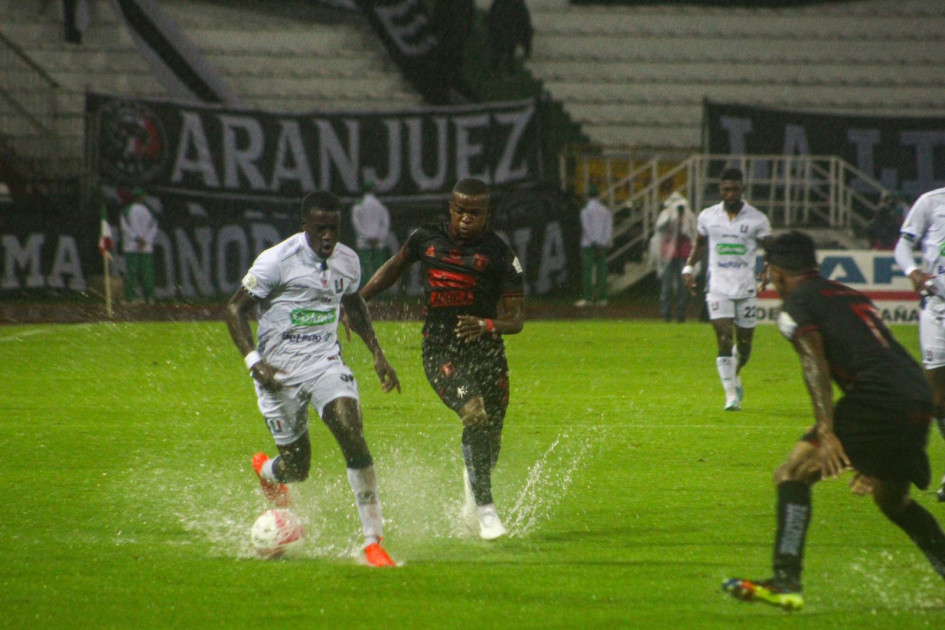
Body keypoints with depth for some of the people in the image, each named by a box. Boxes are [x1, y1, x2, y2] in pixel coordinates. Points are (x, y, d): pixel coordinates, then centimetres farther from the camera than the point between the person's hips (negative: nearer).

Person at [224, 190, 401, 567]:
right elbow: (236, 309, -9)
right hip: (280, 371, -3)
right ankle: (266, 470, 44)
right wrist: (254, 362, -20)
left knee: (353, 437, -19)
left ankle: (373, 540, -17)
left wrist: (378, 355, 19)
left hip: (326, 364, 3)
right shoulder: (277, 261, -14)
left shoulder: (347, 261, 4)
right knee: (296, 467, 3)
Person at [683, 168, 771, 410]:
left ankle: (736, 376, 38)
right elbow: (700, 244, 20)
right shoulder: (708, 217, 5)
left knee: (745, 343, 7)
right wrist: (688, 267, 8)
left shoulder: (756, 219, -1)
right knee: (724, 340, -13)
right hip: (718, 288, 0)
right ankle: (731, 394, -9)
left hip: (746, 289, 0)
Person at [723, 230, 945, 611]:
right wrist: (871, 461, 43)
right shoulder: (852, 297, 30)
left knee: (792, 476, -5)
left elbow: (815, 366, -11)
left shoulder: (796, 304, 6)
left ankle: (786, 582, -19)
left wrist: (827, 433, -21)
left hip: (876, 399, -8)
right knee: (892, 499, 29)